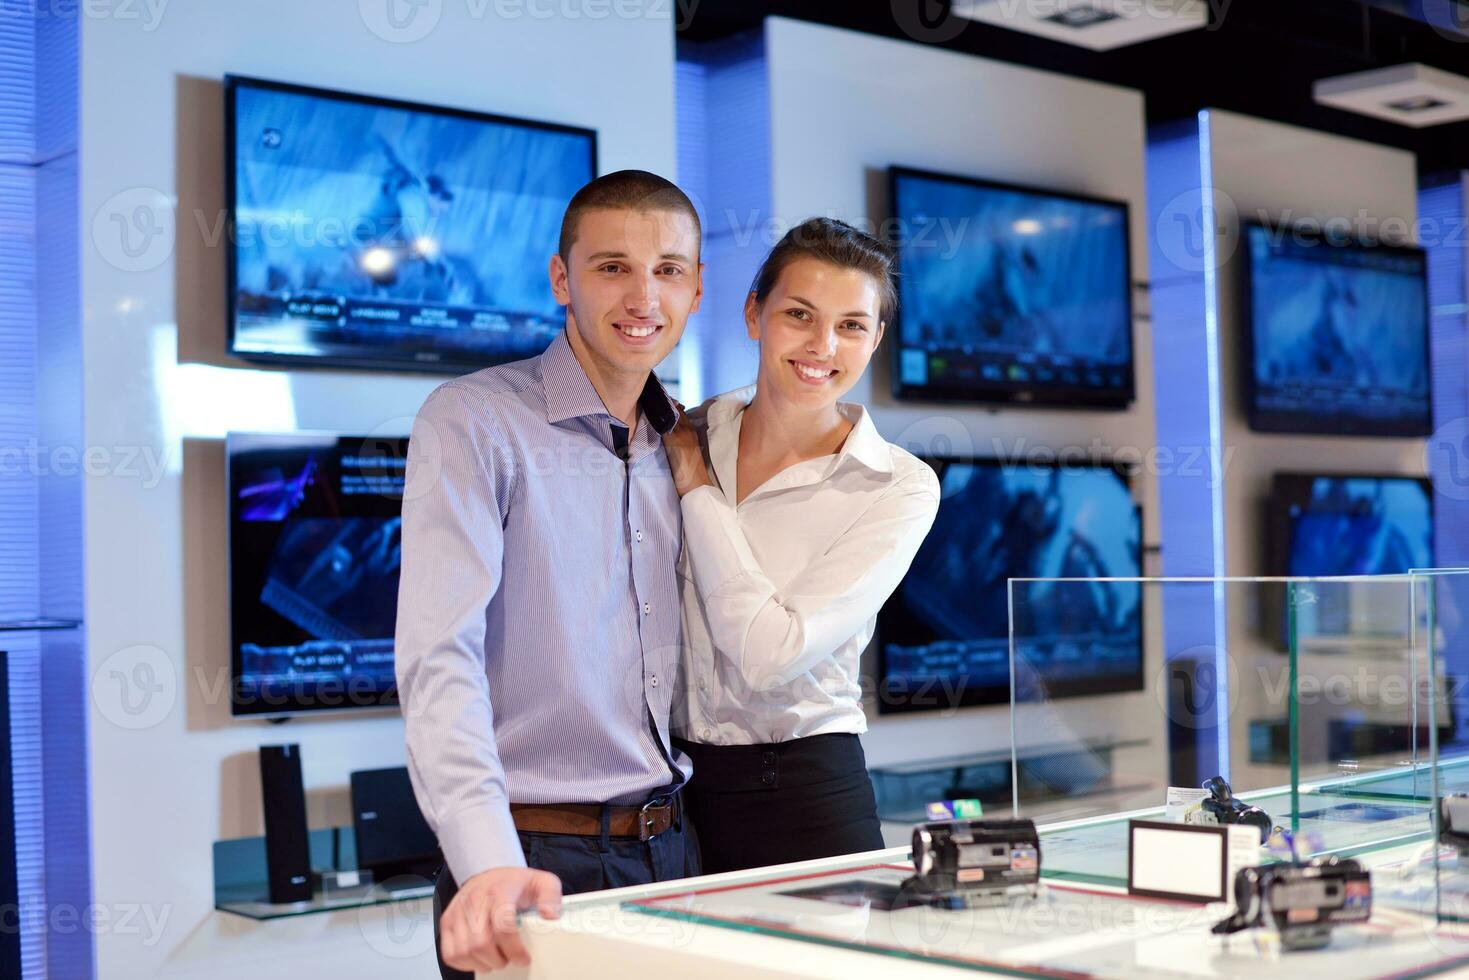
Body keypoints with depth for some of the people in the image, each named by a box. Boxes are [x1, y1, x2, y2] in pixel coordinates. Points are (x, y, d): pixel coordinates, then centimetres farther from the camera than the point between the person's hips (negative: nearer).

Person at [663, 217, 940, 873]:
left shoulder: (898, 488, -9)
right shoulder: (684, 438, 2)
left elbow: (771, 652, -19)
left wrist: (698, 489, -12)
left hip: (803, 797, -3)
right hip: (669, 787, 3)